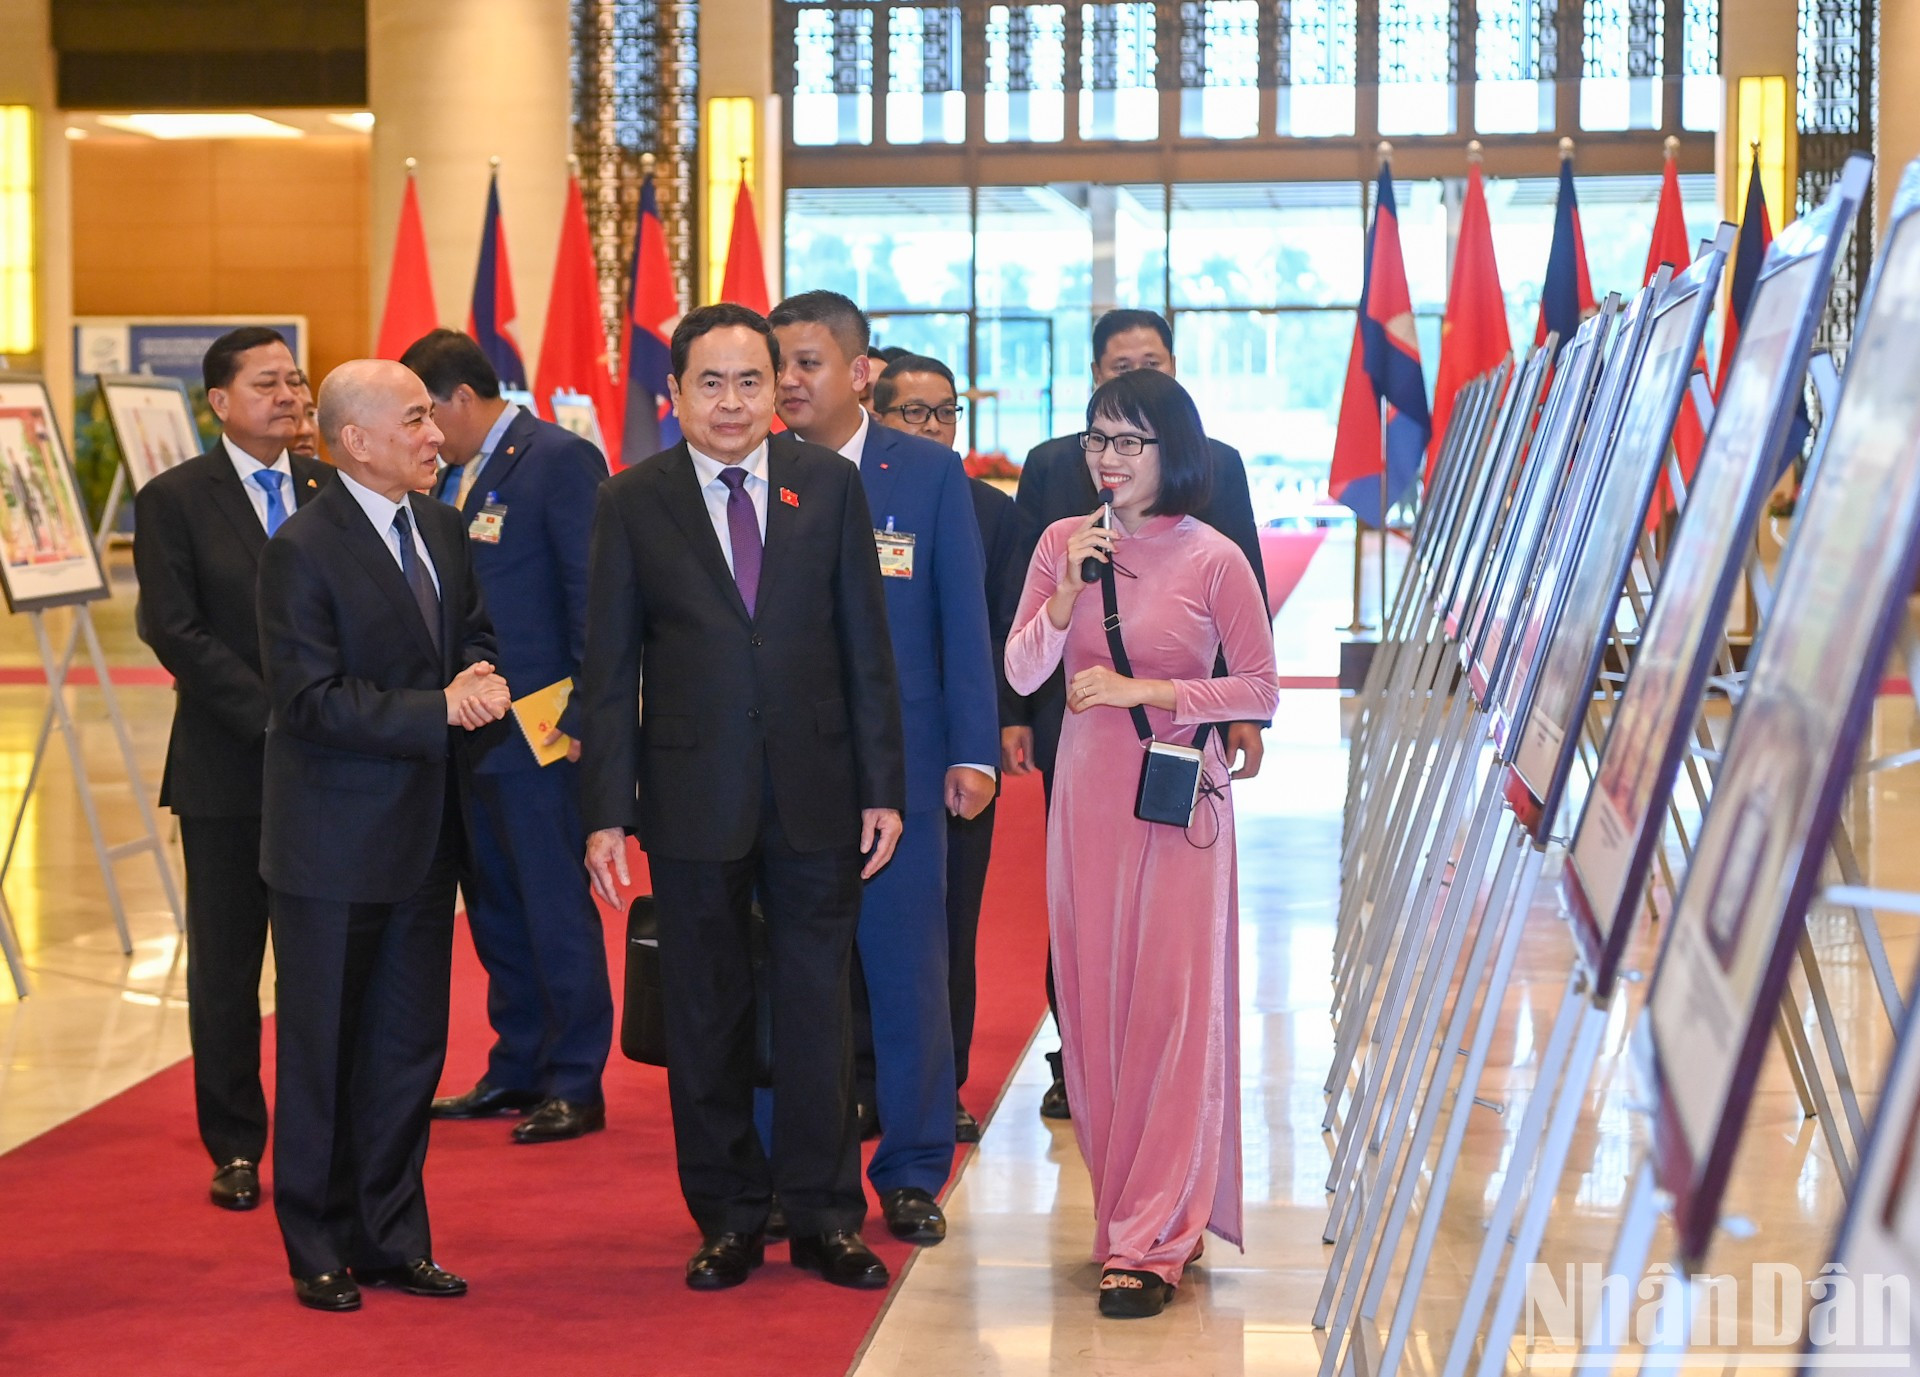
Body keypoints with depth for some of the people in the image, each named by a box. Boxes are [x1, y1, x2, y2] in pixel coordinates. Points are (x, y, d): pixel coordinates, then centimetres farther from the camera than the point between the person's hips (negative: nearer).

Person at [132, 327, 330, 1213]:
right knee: (226, 967, 5)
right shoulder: (173, 501, -1)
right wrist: (271, 713, -15)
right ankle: (235, 1148, 15)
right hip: (227, 769, -2)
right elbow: (177, 633, -8)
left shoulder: (335, 491, 8)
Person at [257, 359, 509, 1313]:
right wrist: (438, 710, -23)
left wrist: (479, 677, -6)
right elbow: (311, 699, -19)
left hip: (424, 834, 7)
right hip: (335, 842, -7)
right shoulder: (304, 549, -15)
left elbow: (472, 631, 18)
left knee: (411, 1045, 13)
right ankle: (318, 1251, 16)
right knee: (323, 1051, 5)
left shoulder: (440, 526, 8)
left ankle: (390, 1238, 23)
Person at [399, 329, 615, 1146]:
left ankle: (576, 1086, 8)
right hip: (468, 735, 8)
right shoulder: (452, 474, 13)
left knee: (556, 911, -1)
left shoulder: (560, 459, -11)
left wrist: (582, 717, -16)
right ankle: (516, 1071, 26)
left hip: (539, 735, -8)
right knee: (495, 913, 15)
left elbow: (594, 597, -13)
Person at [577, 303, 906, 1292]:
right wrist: (607, 813, -5)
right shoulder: (631, 503, 0)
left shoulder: (829, 483, 3)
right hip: (693, 795, 0)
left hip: (816, 791, 0)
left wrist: (883, 787, 0)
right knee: (704, 1013, 8)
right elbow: (608, 670, 0)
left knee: (815, 1004, 6)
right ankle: (727, 1218, 20)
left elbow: (866, 645, 4)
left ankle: (824, 1217, 16)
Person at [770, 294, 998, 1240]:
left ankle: (913, 1173, 15)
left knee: (906, 968, 4)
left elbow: (962, 618, 3)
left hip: (899, 761, 0)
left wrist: (972, 752, -2)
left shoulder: (930, 473, 3)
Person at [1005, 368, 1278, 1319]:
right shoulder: (1062, 543, 6)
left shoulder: (1213, 559, -5)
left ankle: (1150, 1240, -1)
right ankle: (1125, 1206, 20)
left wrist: (1143, 691, -11)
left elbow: (1261, 689, -3)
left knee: (1170, 1010, -4)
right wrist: (1065, 595, -14)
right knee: (1093, 1007, 7)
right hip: (1086, 795, 4)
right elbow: (1020, 675, 2)